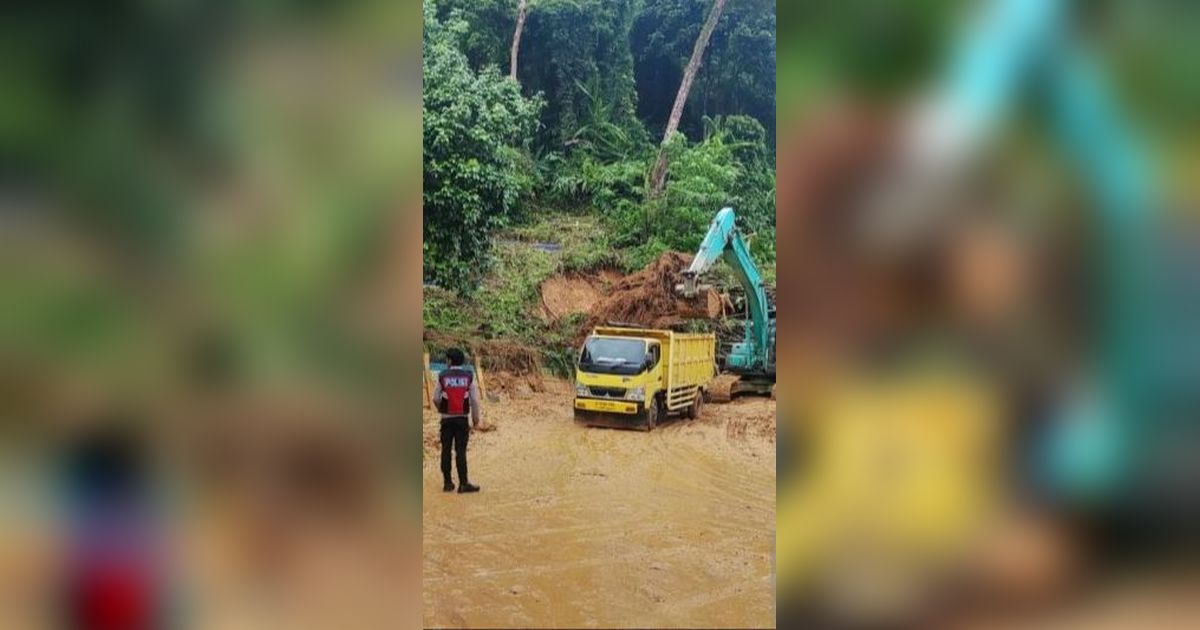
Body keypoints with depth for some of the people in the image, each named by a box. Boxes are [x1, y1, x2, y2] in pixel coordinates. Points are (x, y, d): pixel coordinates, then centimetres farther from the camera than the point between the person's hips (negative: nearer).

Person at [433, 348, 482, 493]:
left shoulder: (442, 376, -3)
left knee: (446, 450, 9)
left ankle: (447, 482, 13)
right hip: (462, 418, 0)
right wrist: (476, 417, 9)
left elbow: (436, 398, 0)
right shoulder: (469, 377, -2)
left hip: (446, 418, 0)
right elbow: (474, 400, -3)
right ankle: (463, 483, -5)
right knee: (460, 451, 0)